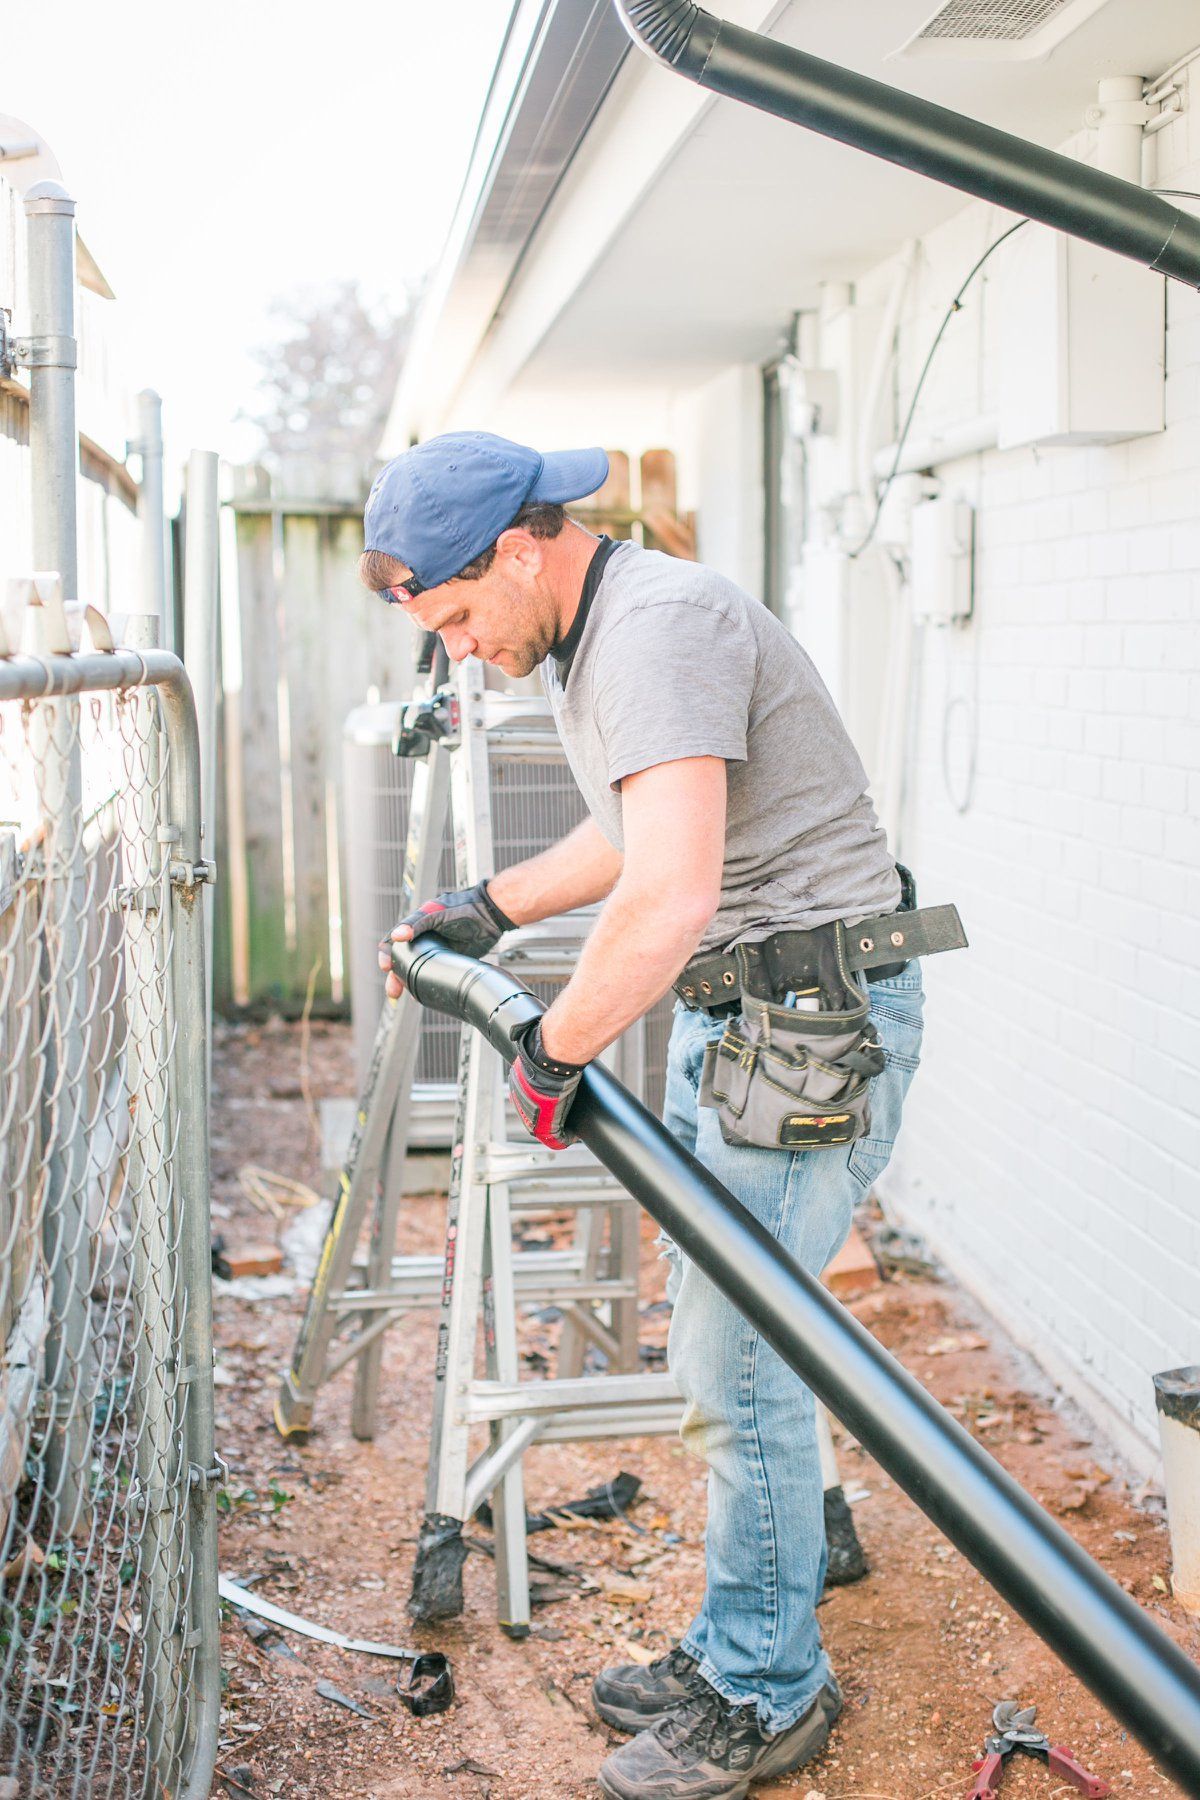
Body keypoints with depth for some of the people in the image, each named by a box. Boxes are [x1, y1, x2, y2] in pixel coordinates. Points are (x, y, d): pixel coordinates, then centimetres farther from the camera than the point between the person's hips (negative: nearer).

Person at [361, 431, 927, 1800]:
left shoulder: (656, 625, -22)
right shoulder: (587, 643, 12)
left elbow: (668, 896, -34)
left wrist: (554, 1052, -22)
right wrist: (488, 910, 27)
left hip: (818, 1018, -10)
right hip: (727, 1009, 10)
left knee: (737, 1363, -3)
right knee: (719, 1349, 16)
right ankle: (737, 1647, 31)